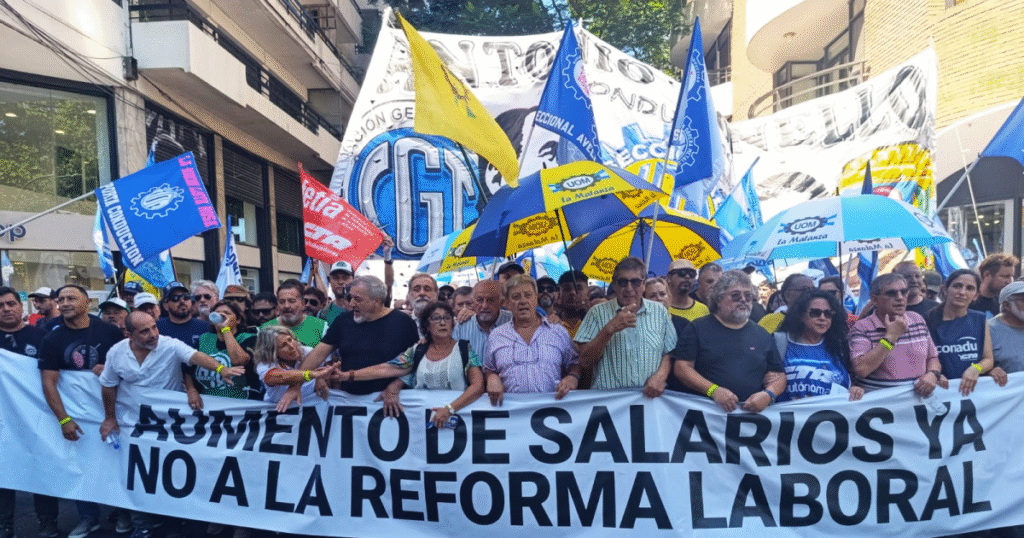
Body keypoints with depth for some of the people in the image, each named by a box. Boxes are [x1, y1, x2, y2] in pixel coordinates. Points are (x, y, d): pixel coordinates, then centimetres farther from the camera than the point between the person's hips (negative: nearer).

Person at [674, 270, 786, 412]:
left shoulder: (762, 335, 22)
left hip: (752, 411, 3)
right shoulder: (698, 328, 12)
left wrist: (768, 395, -1)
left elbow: (778, 375, 22)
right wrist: (713, 390, -10)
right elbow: (681, 367, 3)